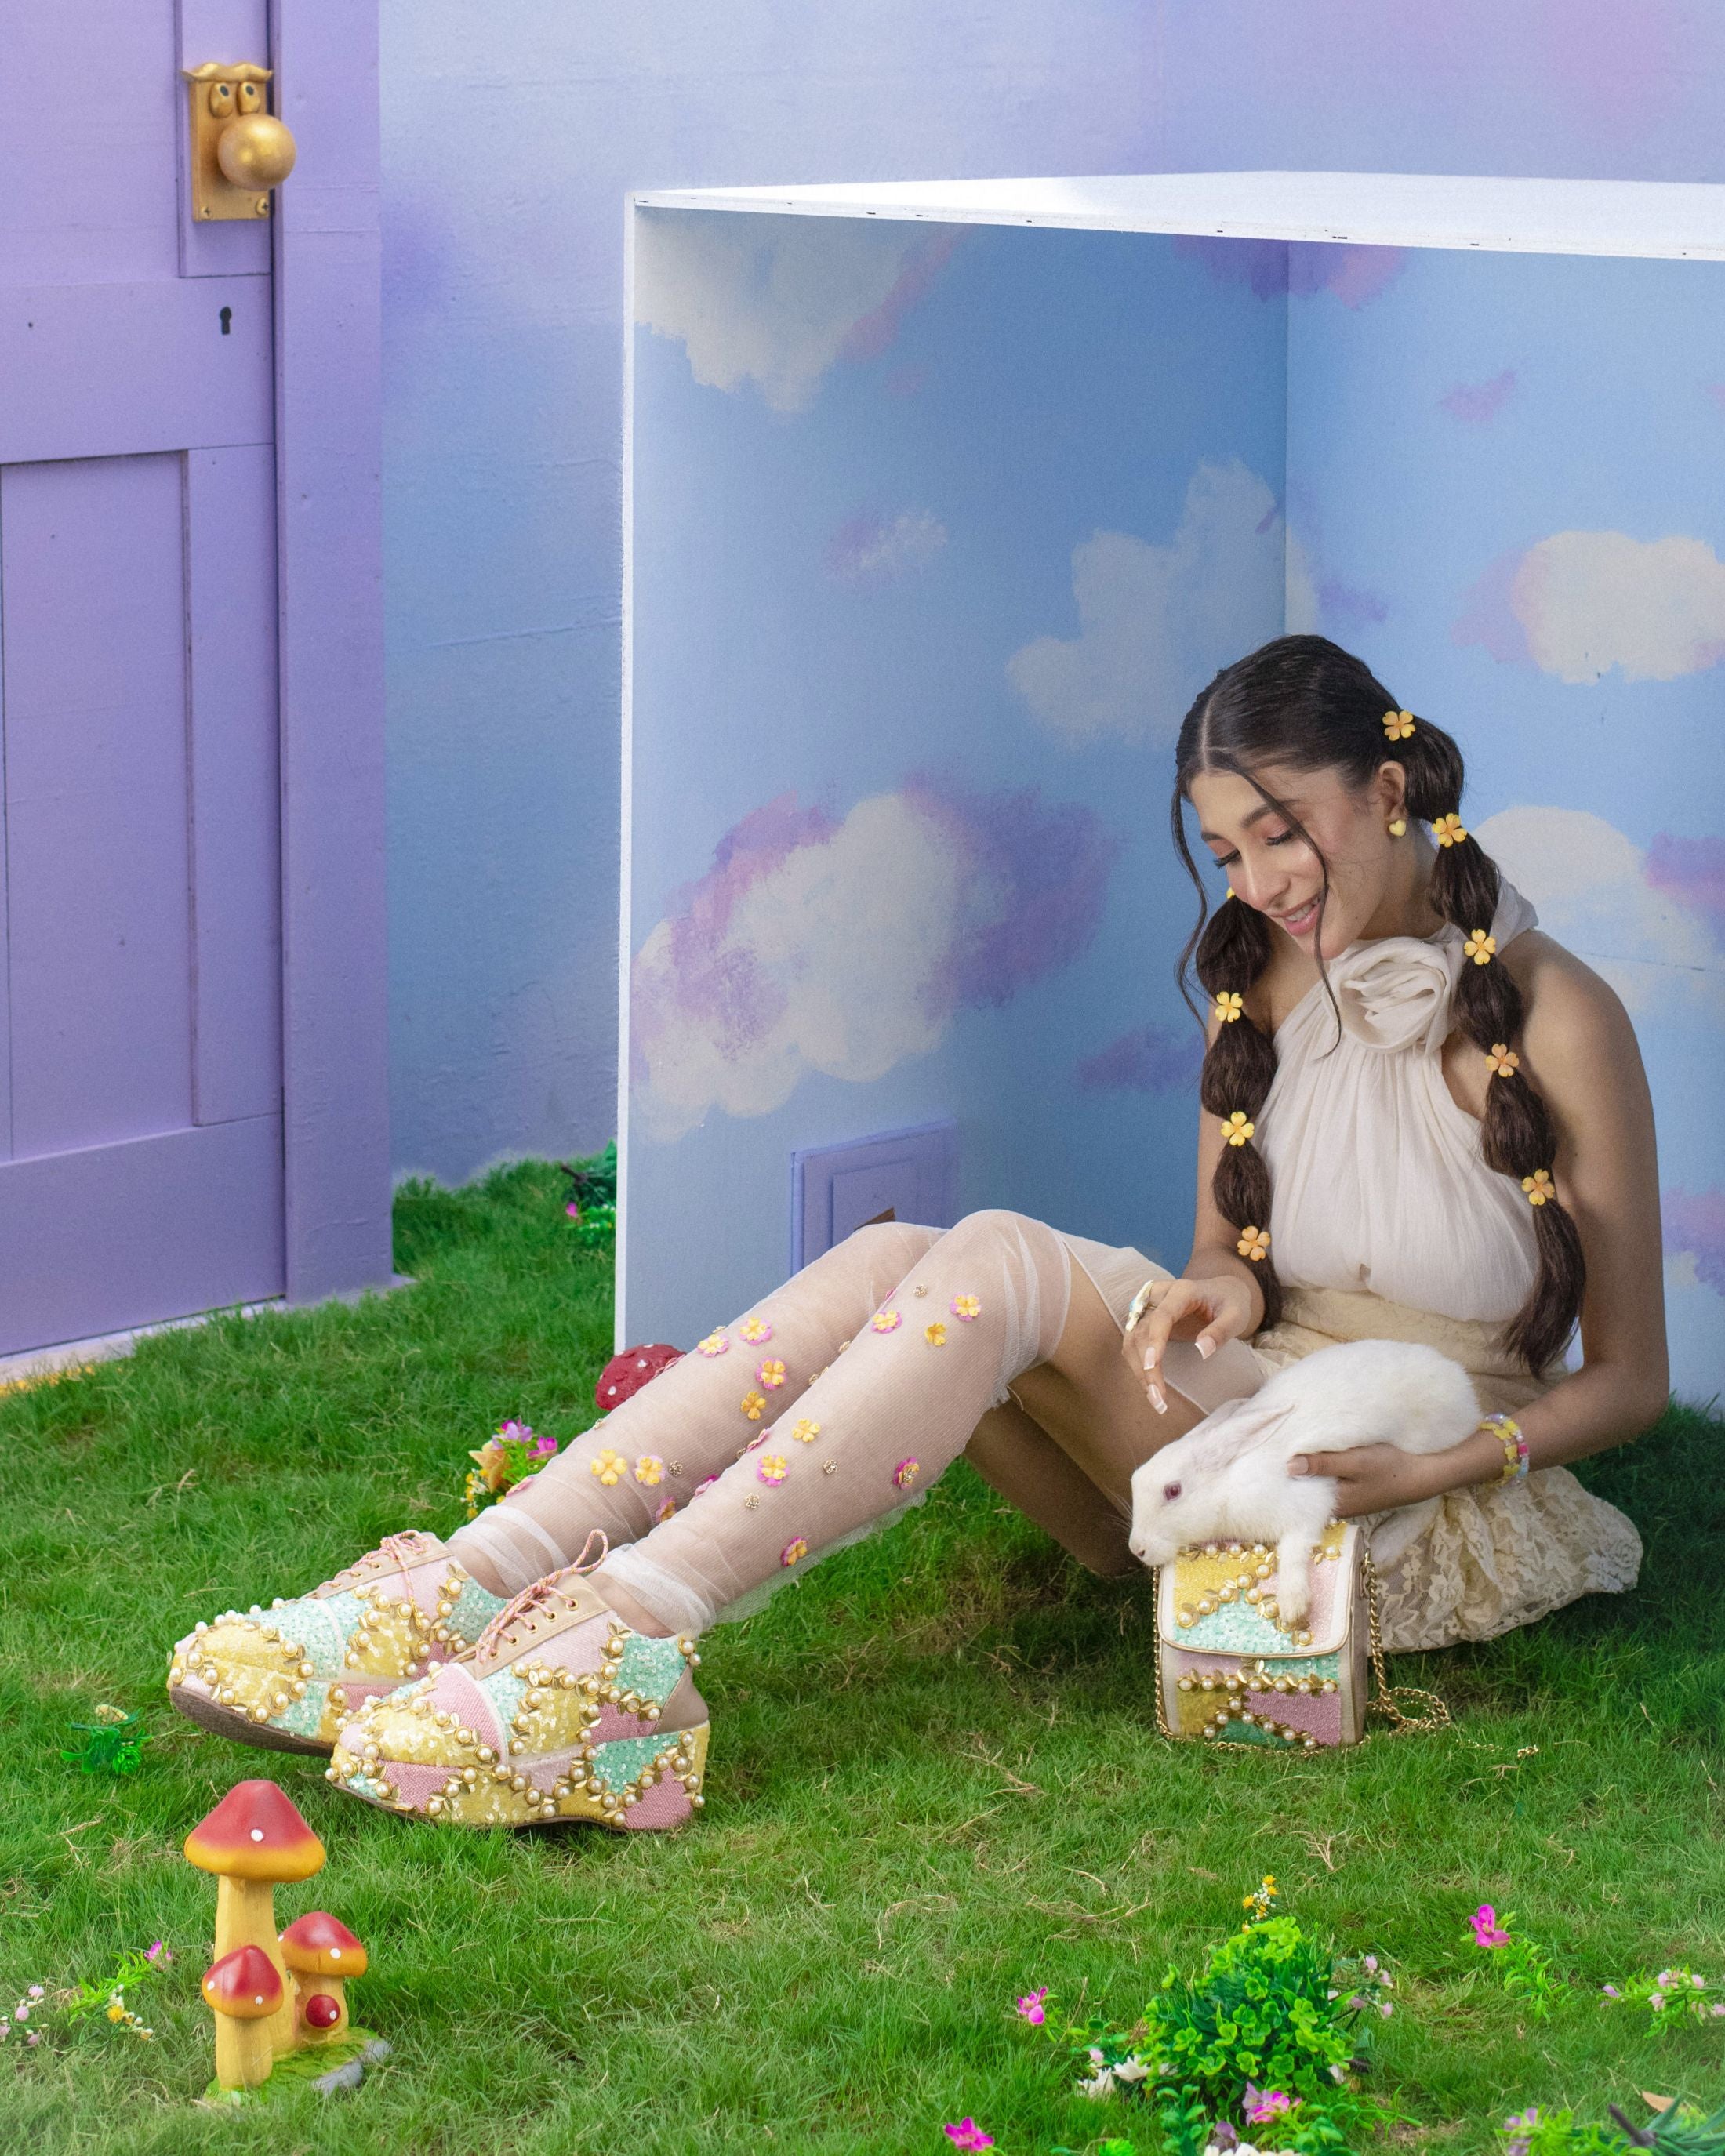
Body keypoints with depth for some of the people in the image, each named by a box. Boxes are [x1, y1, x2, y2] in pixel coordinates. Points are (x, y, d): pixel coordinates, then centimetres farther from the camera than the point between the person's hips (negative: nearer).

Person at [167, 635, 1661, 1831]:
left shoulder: (1551, 1017, -9)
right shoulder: (1264, 976, 9)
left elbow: (1628, 1377, -5)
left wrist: (1432, 1462, -22)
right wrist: (1223, 1290, -9)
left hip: (1417, 1507, -6)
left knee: (1006, 1264, -30)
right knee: (890, 1264, -22)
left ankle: (628, 1630, -46)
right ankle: (477, 1586, -35)